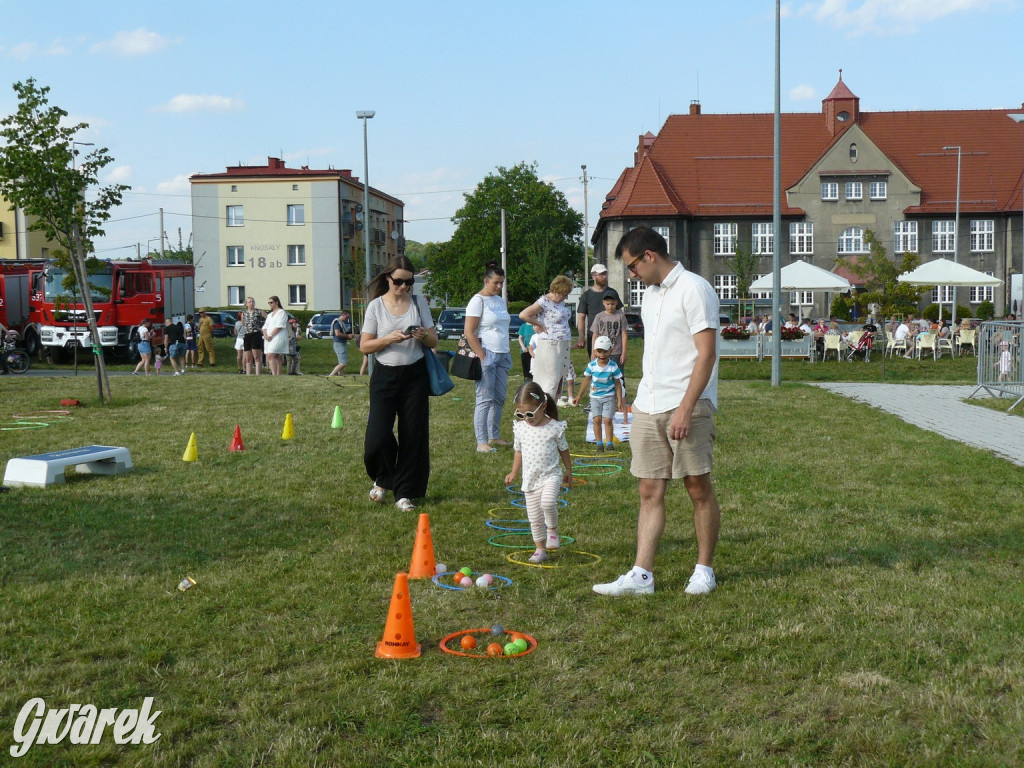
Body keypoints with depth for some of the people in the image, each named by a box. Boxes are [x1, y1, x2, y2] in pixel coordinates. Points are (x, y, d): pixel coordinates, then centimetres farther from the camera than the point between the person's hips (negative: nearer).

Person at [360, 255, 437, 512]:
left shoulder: (419, 304, 5)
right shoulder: (376, 306, 0)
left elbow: (434, 341, 8)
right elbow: (364, 346, -2)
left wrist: (424, 336, -14)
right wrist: (389, 339, -18)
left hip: (415, 375, 2)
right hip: (385, 376, -1)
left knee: (414, 436, 0)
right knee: (378, 436, -9)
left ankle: (404, 493, 12)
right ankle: (383, 479, 22)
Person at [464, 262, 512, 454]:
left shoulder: (500, 301, 16)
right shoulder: (478, 301, -8)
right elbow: (468, 332, -14)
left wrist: (507, 355, 14)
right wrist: (483, 357, -17)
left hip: (502, 355, 8)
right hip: (487, 354, -8)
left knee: (499, 398, 10)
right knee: (485, 399, -8)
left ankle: (493, 437, 21)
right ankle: (481, 442, -5)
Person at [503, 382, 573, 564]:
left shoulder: (554, 427, -9)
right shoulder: (520, 428, 1)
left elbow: (564, 450, 4)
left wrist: (568, 472, 11)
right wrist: (513, 473, 17)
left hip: (551, 475, -4)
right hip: (530, 479, 4)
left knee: (548, 501, -30)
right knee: (534, 518, 6)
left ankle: (552, 530, -4)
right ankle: (540, 549, 19)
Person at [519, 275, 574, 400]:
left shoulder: (560, 301, 12)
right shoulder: (544, 302, -14)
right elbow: (523, 315, -22)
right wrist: (540, 325, -13)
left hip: (563, 346, 8)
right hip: (549, 345, -8)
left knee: (559, 379, 9)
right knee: (551, 380, -9)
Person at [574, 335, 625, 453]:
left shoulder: (613, 367, -11)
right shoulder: (591, 365, -6)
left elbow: (618, 384, -3)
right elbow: (586, 380, 6)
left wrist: (619, 400, -4)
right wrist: (579, 396, 11)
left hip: (609, 396, -2)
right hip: (595, 397, 2)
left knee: (607, 420, -7)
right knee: (597, 419, -4)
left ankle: (609, 443, 3)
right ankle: (599, 444, 4)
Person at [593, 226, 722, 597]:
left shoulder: (694, 289, -10)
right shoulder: (650, 294, 17)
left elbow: (706, 353, -15)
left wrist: (685, 408, -20)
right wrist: (642, 400, 18)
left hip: (686, 408, -8)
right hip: (648, 409, 8)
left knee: (699, 489, 3)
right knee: (649, 492, 5)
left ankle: (704, 570, 16)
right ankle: (641, 575, 6)